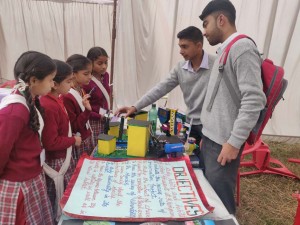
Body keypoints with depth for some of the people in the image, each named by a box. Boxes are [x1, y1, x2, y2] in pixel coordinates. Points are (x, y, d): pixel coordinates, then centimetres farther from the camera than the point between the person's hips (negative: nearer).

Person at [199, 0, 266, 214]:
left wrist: (234, 142, -19)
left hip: (224, 142, -9)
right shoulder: (225, 50, 15)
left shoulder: (242, 47, -13)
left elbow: (254, 100, -20)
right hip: (212, 139, 9)